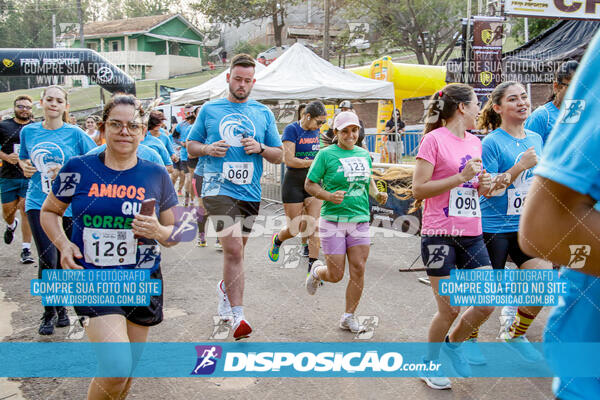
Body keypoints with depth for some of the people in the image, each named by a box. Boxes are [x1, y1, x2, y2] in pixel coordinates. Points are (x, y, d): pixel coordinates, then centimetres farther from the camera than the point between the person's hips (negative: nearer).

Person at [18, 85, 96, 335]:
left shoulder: (75, 133, -3)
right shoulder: (28, 131, 6)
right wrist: (24, 167, -2)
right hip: (38, 202, 1)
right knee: (47, 259, -10)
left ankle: (61, 307, 32)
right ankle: (48, 312, 11)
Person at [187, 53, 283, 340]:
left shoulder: (264, 113, 11)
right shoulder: (209, 109, 7)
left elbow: (278, 156, 12)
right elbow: (191, 145, 14)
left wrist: (260, 148, -9)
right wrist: (207, 149, -8)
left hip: (250, 191, 3)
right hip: (218, 187, -3)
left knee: (236, 250, 16)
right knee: (233, 248, -16)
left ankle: (225, 288, 45)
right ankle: (237, 316, -13)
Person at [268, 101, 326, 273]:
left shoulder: (315, 130, 9)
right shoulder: (292, 129, -11)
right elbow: (289, 160, -18)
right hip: (294, 183, -5)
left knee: (314, 226, -4)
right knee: (295, 229, 3)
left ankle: (313, 266, 1)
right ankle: (277, 239, 36)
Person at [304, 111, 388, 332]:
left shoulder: (364, 154, 11)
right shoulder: (326, 154, -5)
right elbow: (309, 184, -3)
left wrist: (377, 194, 7)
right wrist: (329, 196, -20)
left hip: (360, 220, 4)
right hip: (333, 220, -4)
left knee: (358, 270, -1)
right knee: (336, 275, -1)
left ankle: (349, 317, 14)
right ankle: (317, 271, 35)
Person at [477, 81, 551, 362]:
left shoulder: (536, 139, 8)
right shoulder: (492, 142, -12)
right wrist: (521, 166, -23)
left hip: (526, 226, 6)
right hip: (494, 227, -6)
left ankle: (515, 334, 21)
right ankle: (469, 338, 28)